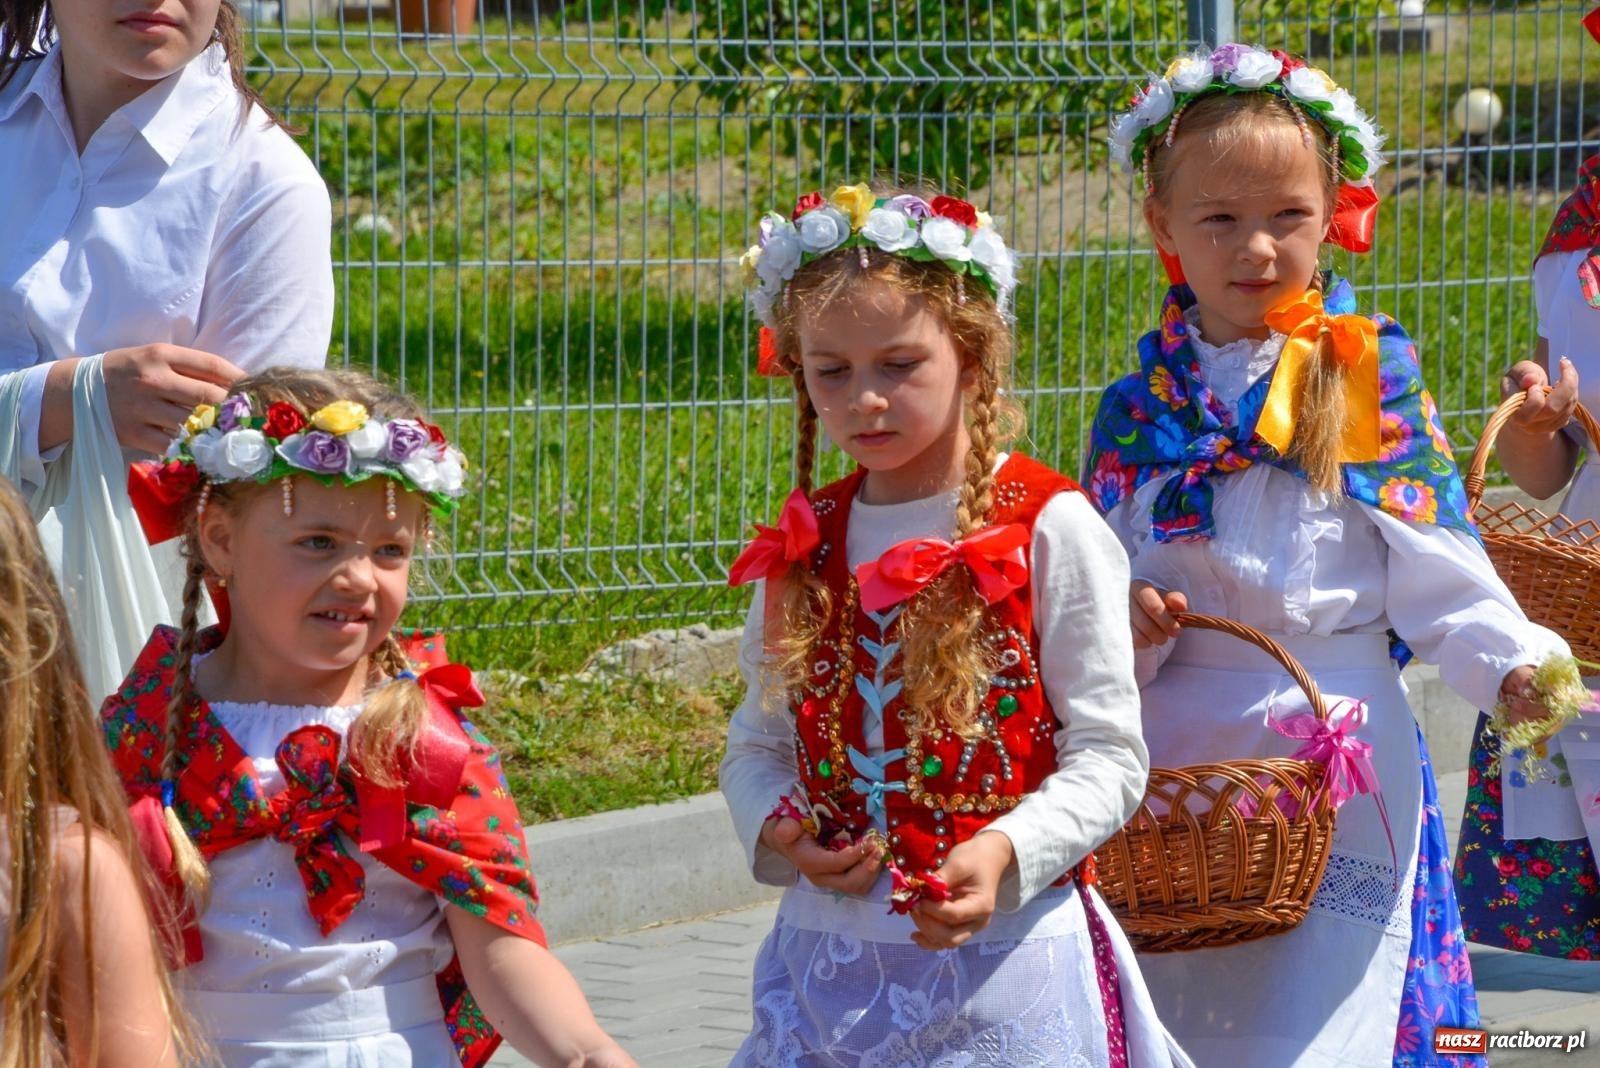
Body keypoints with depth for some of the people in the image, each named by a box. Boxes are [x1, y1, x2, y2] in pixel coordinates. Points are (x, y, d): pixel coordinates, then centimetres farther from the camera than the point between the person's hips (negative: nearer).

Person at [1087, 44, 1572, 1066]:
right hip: (1180, 746, 3)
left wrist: (1511, 664, -20)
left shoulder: (1371, 379, -1)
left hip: (1337, 745, -3)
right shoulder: (1140, 409, 7)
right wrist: (1126, 623, -12)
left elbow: (1435, 566, -5)